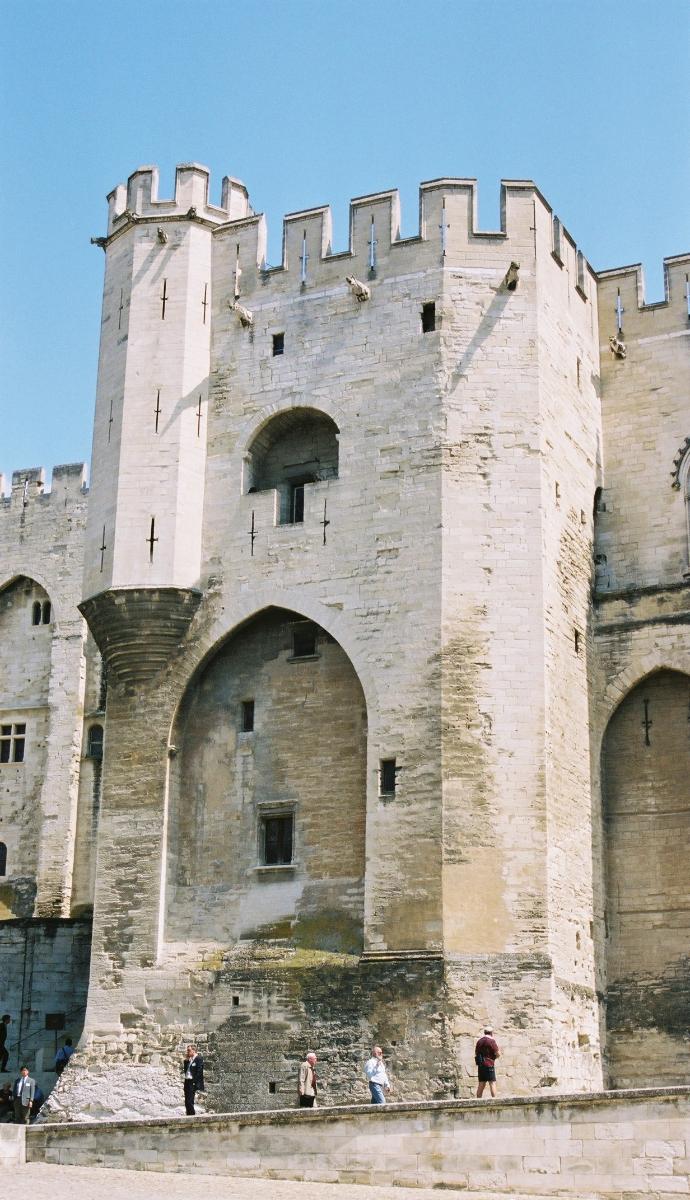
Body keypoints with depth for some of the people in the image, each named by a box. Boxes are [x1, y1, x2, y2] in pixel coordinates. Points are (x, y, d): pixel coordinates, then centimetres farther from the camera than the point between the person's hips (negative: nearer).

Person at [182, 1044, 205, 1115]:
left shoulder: (199, 1059, -9)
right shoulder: (188, 1059, 16)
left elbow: (199, 1072, -14)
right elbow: (185, 1070, 16)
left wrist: (195, 1083, -18)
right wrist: (186, 1061, 8)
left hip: (193, 1082, -8)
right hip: (187, 1081, 8)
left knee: (190, 1101, -11)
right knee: (187, 1102, 9)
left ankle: (192, 1115, -5)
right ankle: (189, 1116, 15)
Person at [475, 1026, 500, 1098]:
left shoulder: (479, 1041, 12)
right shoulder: (491, 1041, -9)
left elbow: (476, 1053, 18)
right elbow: (498, 1053, -9)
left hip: (480, 1065, 6)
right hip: (489, 1065, -6)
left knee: (481, 1084, 9)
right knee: (492, 1083, -5)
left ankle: (478, 1100, 8)